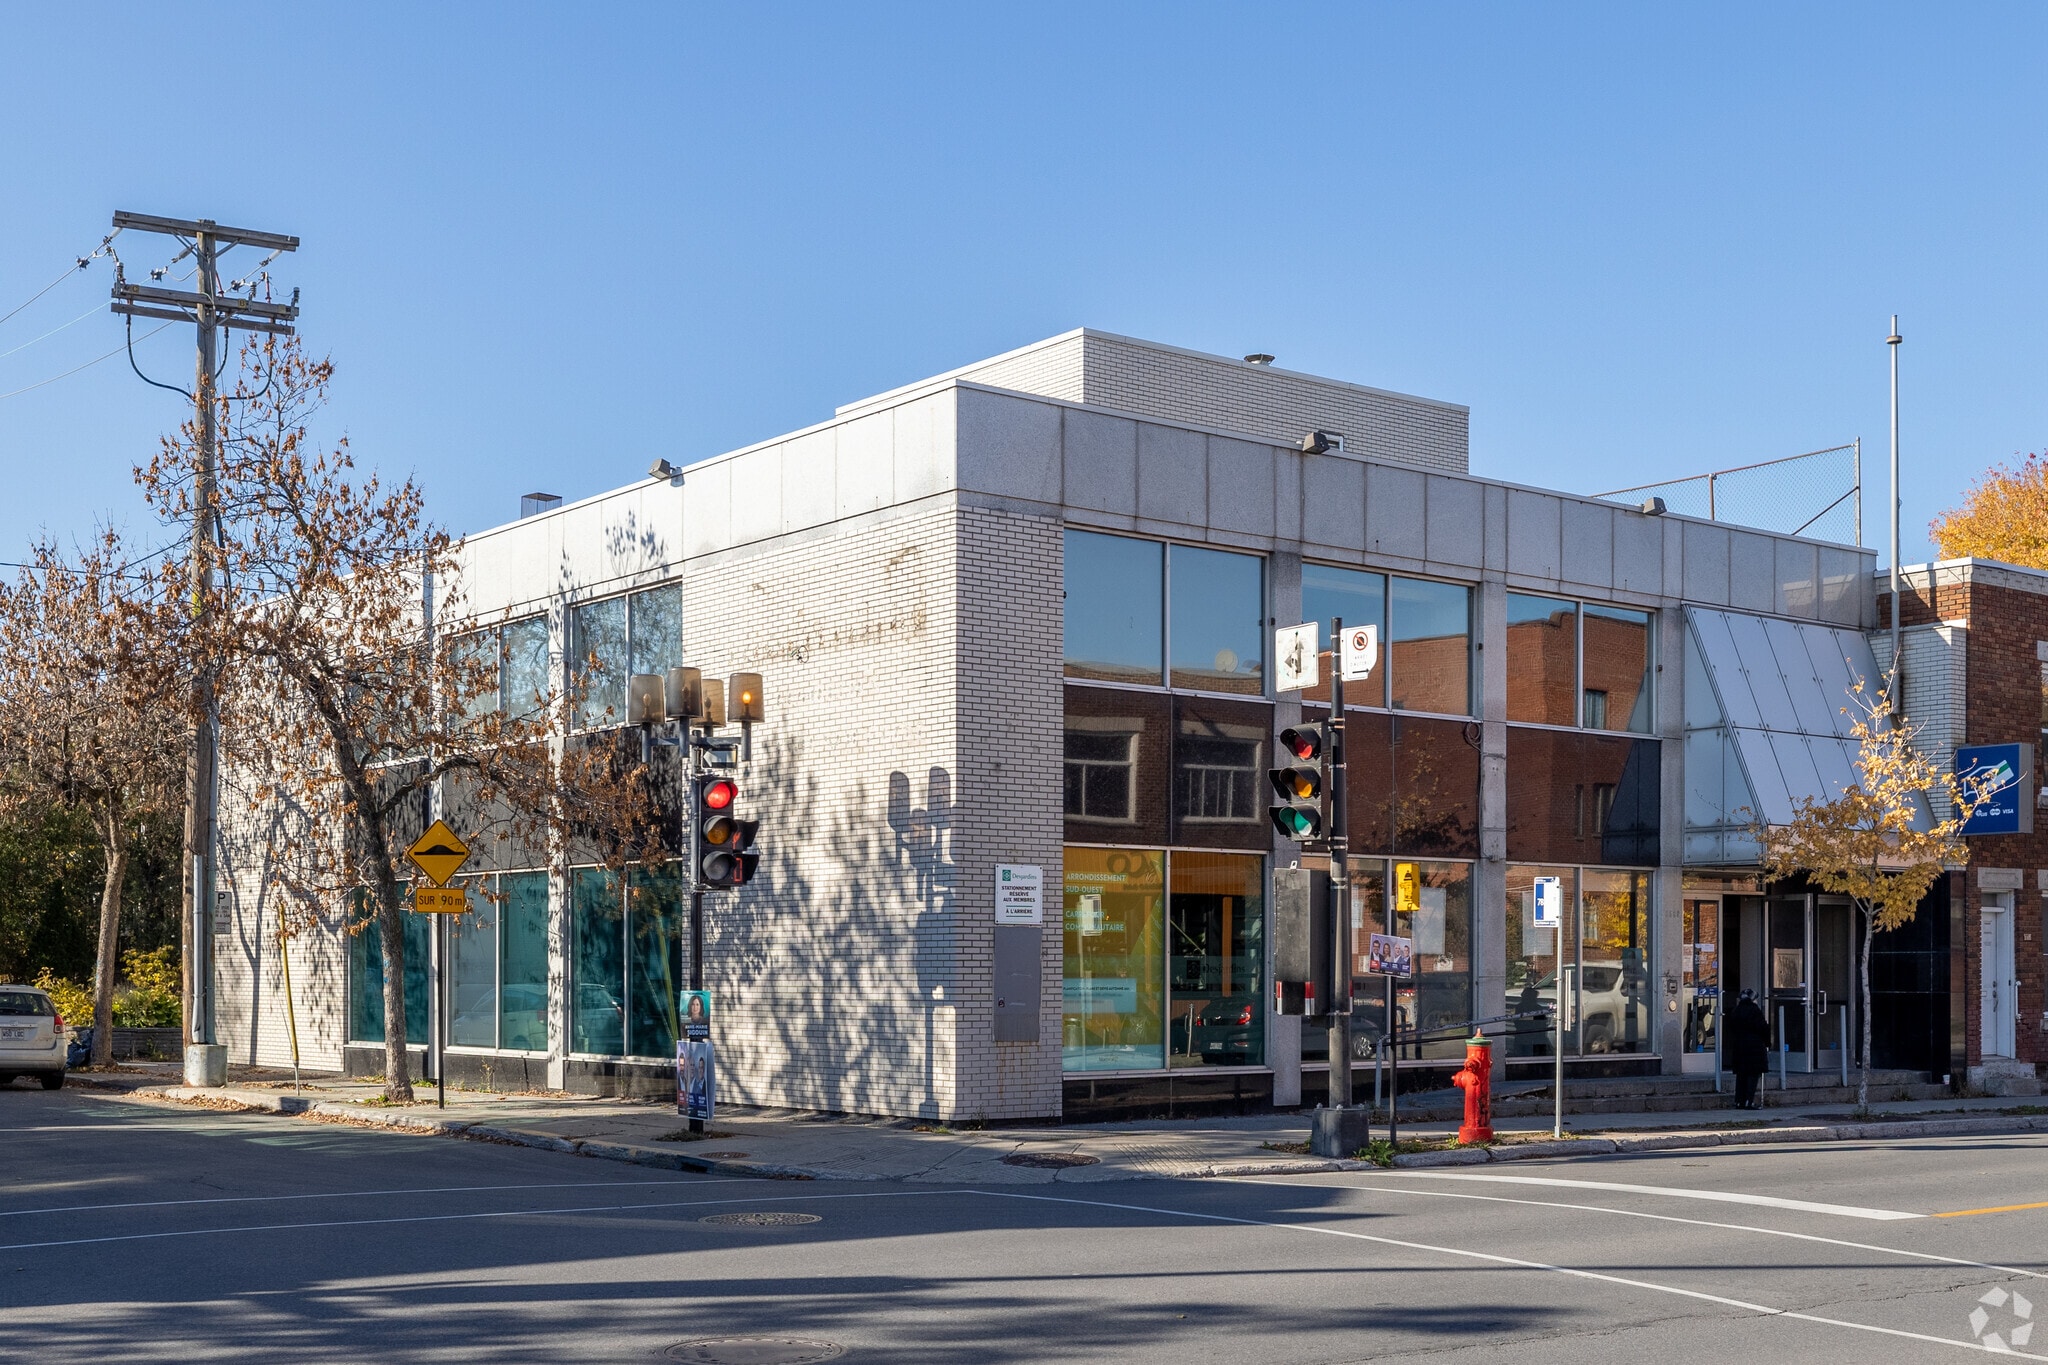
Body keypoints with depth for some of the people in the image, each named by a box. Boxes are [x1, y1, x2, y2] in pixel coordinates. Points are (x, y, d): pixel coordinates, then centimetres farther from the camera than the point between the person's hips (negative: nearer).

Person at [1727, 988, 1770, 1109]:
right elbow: (1762, 1028, -11)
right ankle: (1749, 1101, -8)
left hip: (1738, 1046, 6)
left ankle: (1739, 1101, 10)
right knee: (1753, 1073, -2)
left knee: (1740, 1074, 10)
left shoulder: (1735, 1011, 9)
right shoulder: (1755, 1010, -10)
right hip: (1754, 1047, -6)